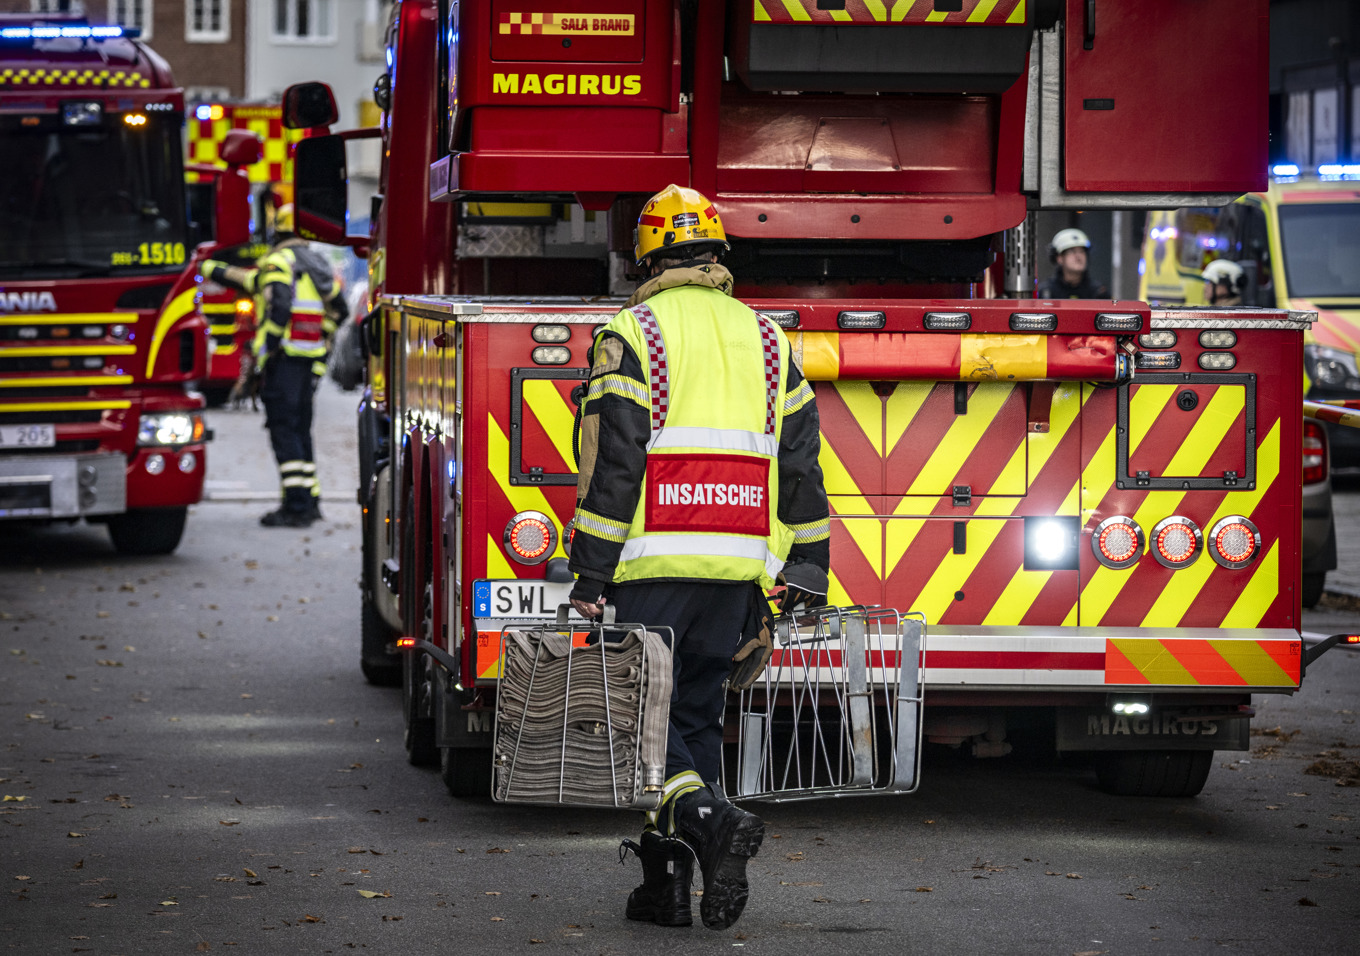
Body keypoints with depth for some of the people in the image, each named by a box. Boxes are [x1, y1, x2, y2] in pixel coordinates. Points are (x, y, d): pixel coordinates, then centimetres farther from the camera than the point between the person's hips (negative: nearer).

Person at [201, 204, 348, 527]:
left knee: (284, 429, -9)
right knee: (300, 428, 17)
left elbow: (279, 304, -22)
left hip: (284, 356, -8)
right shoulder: (317, 265, 17)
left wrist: (266, 349, -19)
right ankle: (310, 500, 21)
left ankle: (296, 505, -16)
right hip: (310, 358, 8)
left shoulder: (279, 261, -8)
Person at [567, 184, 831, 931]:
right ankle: (667, 880, 12)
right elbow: (799, 467, 11)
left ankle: (711, 821, -23)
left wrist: (590, 575, -7)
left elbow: (612, 463, -10)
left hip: (653, 563, -5)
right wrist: (805, 580, 15)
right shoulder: (766, 340, 12)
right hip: (736, 568, 5)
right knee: (695, 716, 13)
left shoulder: (631, 336, -4)